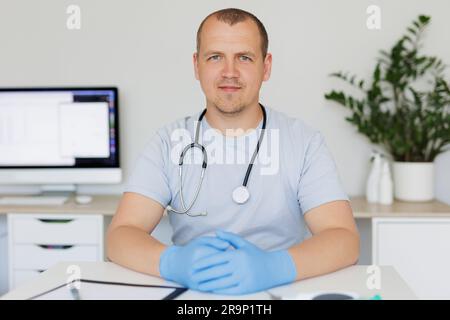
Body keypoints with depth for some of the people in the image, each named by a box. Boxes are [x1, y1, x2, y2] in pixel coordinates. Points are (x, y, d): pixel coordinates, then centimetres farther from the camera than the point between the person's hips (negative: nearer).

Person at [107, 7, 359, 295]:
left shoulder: (305, 142, -2)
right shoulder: (169, 142, 0)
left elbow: (344, 239, -11)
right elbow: (120, 236, -7)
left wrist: (273, 267, -29)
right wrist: (174, 263, -28)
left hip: (282, 292, 0)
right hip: (191, 294, 1)